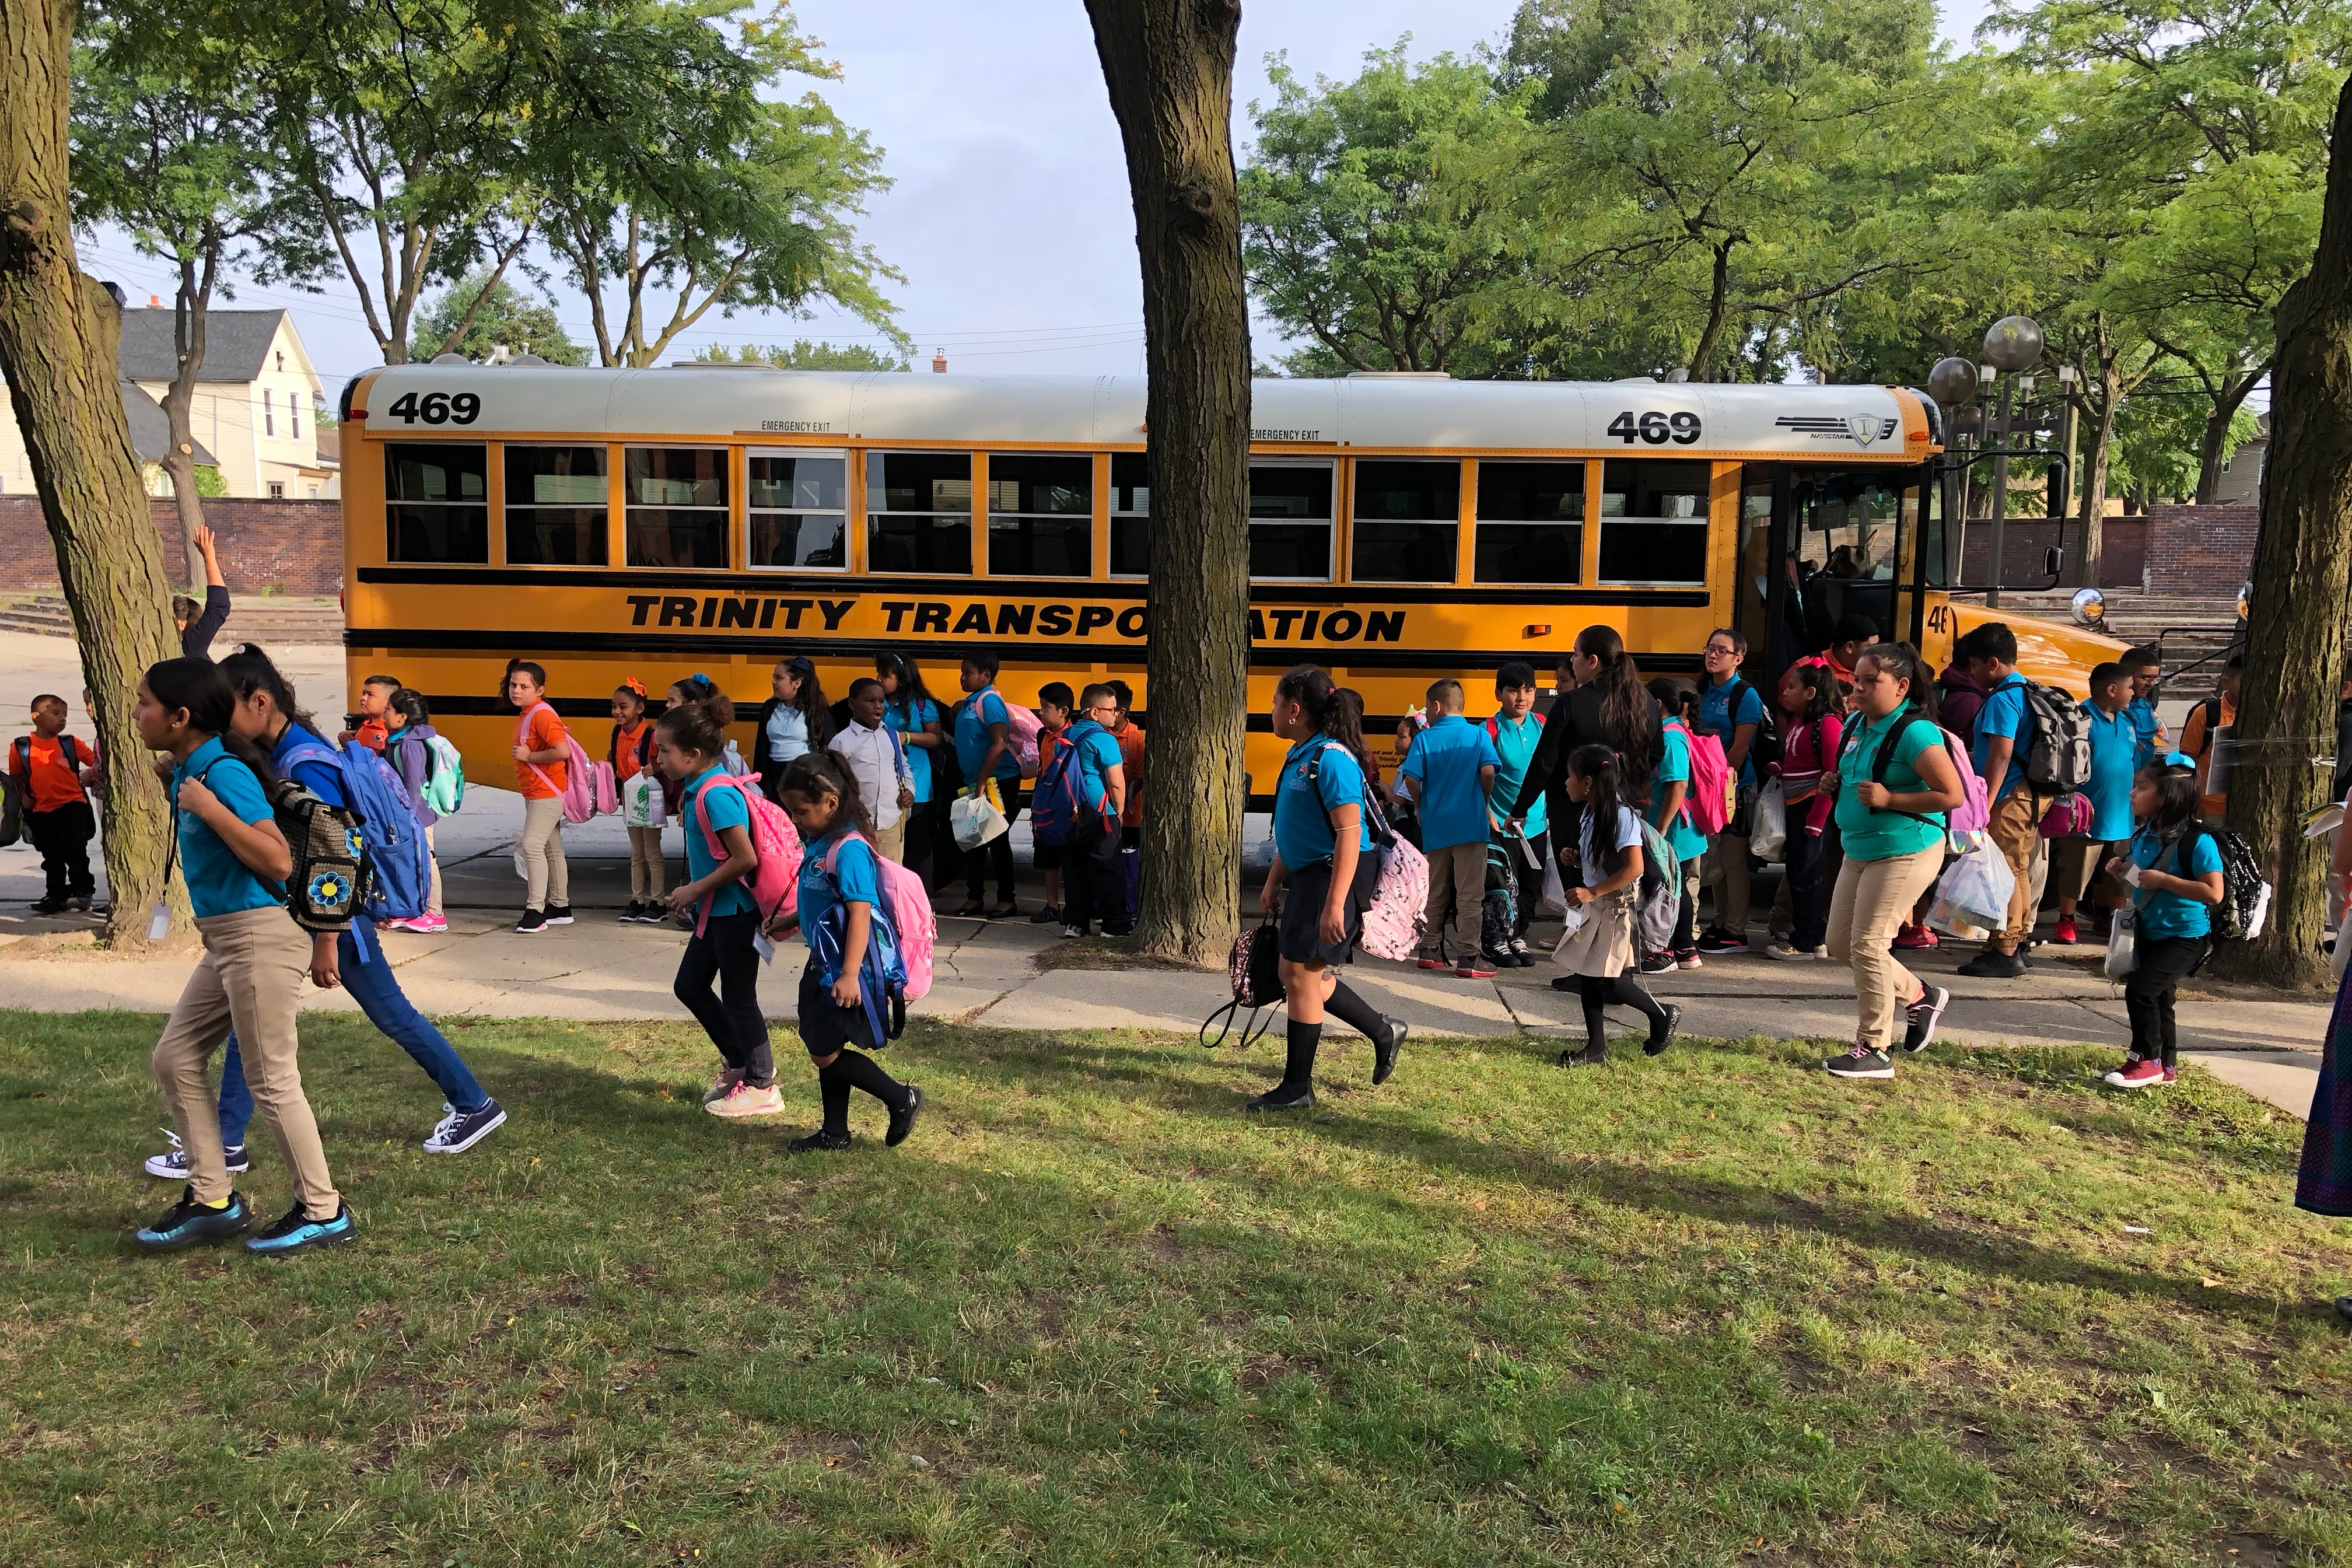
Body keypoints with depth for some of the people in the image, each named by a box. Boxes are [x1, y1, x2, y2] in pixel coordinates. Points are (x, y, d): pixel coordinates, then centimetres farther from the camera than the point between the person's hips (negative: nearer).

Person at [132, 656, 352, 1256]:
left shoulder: (225, 773, -17)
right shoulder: (190, 772, 11)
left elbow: (278, 861, -23)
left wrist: (210, 809, -24)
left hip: (259, 937, -10)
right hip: (224, 941, 10)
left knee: (273, 1082, -2)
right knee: (174, 1058, 14)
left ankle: (324, 1211, 11)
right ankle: (213, 1201, 22)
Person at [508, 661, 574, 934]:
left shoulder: (542, 714, -18)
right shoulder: (526, 715, 12)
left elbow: (562, 751, -29)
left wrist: (529, 756, -21)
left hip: (547, 793, -11)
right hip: (535, 795, 11)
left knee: (532, 844, -15)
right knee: (552, 850, 15)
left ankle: (535, 911, -14)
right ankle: (560, 907, 24)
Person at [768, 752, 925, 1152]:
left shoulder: (849, 849, -22)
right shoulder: (820, 844, 7)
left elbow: (860, 912, -27)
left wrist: (850, 974, -30)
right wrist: (790, 921, 13)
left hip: (843, 972, -9)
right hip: (823, 965, 9)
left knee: (825, 1054, -2)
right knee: (827, 1051, 15)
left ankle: (902, 1099, 11)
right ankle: (834, 1134, 28)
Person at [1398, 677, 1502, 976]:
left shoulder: (1424, 739, 1)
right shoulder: (1478, 734, -1)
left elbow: (1411, 780, -8)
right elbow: (1488, 773, -12)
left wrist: (1422, 809, 8)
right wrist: (1482, 802, 4)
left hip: (1435, 825, 2)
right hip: (1470, 825, -2)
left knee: (1435, 892, 15)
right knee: (1469, 893, 1)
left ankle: (1431, 950, 21)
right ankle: (1469, 958, 0)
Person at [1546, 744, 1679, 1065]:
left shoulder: (1621, 817, -20)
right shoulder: (1589, 813, 9)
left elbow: (1633, 868, -26)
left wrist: (1591, 892, -25)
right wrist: (1576, 859, 4)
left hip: (1617, 905, -9)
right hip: (1594, 905, 9)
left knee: (1608, 983, -6)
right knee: (1587, 976, 8)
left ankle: (1664, 1017, 17)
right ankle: (1596, 1047, 15)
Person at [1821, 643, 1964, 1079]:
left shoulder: (1915, 732, -19)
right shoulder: (1856, 724, 6)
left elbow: (1952, 796, -22)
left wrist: (1888, 799, -26)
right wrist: (1837, 784, 2)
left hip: (1904, 852, -9)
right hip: (1859, 850, 9)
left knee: (1867, 944, -8)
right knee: (1840, 943, 12)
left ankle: (1873, 1050, 4)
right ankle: (1920, 995, 33)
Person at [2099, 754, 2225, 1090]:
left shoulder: (2197, 842, -21)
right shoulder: (2144, 836, 3)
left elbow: (2214, 893, -25)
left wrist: (2164, 880, -28)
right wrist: (2122, 872, -3)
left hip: (2185, 937, -8)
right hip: (2149, 932, 8)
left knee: (2140, 988, -19)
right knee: (2158, 999, 17)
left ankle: (2147, 1060, -2)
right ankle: (2165, 1066, 32)